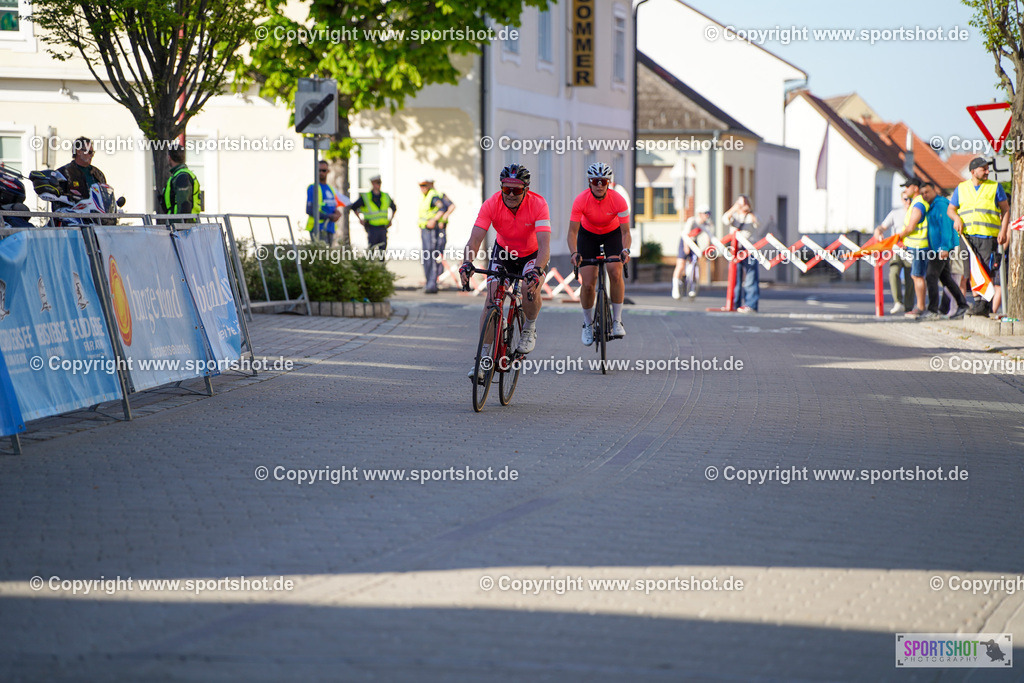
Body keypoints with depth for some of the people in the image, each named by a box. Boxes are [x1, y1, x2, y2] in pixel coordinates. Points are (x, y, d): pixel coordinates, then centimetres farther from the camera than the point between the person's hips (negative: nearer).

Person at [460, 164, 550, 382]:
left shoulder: (538, 204, -30)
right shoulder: (492, 205, -25)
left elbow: (544, 245, -37)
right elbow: (474, 239, -30)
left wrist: (537, 270, -55)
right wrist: (467, 263, -50)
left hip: (532, 255, -2)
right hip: (503, 252, 2)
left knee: (531, 288, -30)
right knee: (492, 297, -15)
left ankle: (529, 329, 0)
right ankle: (483, 355, -8)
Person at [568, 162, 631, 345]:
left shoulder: (618, 200, -28)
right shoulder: (581, 200, -29)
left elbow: (625, 232, -26)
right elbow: (572, 232, -28)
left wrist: (625, 250, -46)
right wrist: (574, 253, -47)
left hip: (612, 234, 0)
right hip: (588, 235, 0)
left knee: (615, 273, -24)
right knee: (587, 284, -9)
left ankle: (617, 321, -12)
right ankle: (588, 324, 14)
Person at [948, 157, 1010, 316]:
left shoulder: (995, 187, 7)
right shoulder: (961, 188, 13)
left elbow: (1005, 210, 7)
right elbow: (951, 209, 19)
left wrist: (1003, 231, -5)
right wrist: (957, 218, -4)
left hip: (988, 237, -3)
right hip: (968, 236, 3)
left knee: (990, 271, -10)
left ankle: (987, 306, -11)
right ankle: (978, 302, 7)